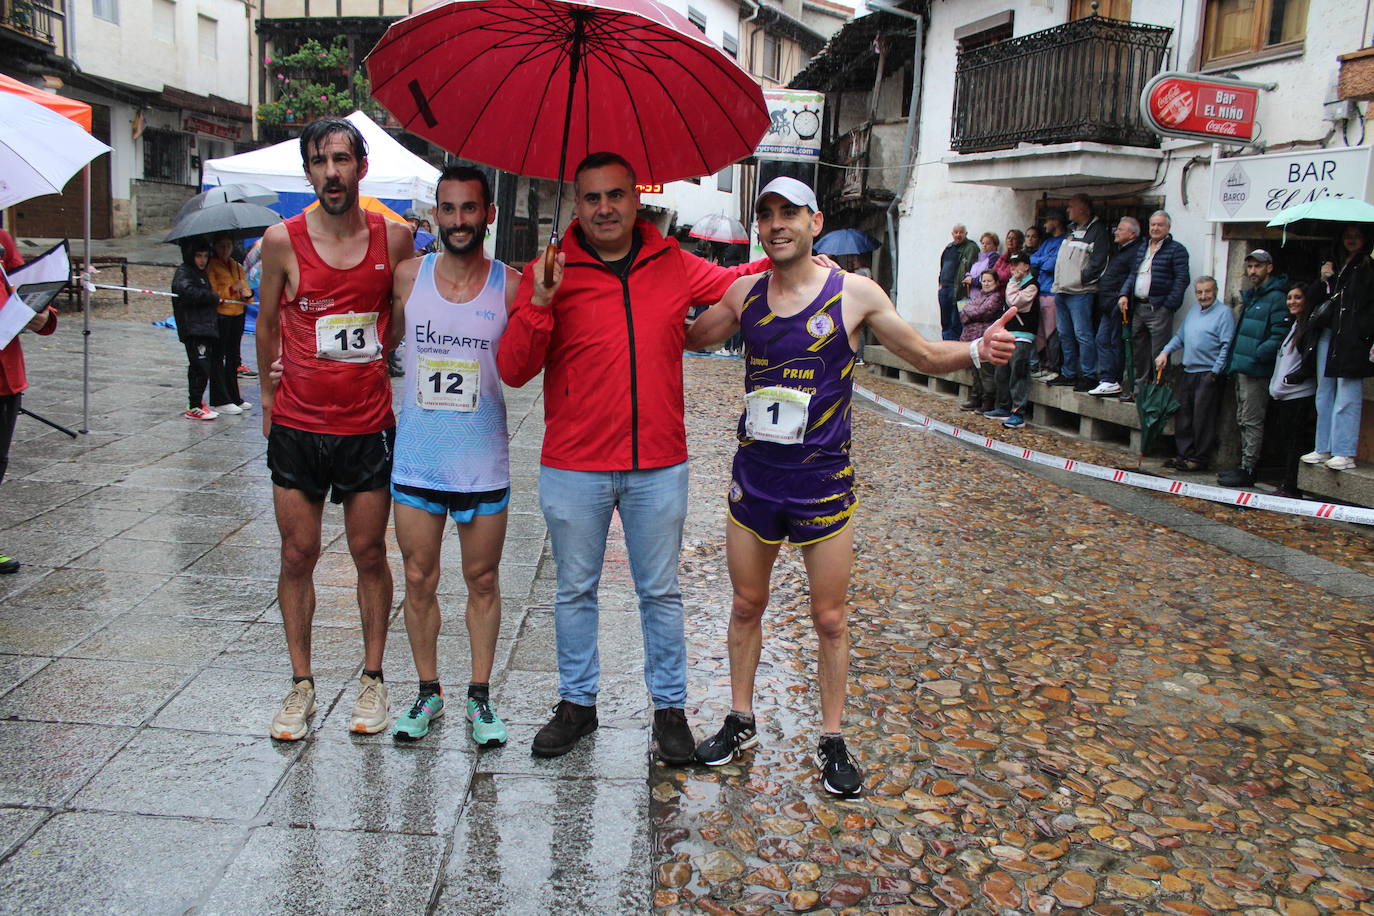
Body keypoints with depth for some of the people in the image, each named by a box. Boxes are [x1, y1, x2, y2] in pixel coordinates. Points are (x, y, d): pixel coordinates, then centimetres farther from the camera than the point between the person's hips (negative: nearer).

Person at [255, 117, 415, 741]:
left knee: (370, 554, 8)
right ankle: (301, 684, 21)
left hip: (369, 426, 0)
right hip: (297, 426, 0)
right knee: (297, 556, 6)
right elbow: (268, 321, 11)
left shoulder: (395, 238, -2)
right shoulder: (283, 241, -4)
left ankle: (372, 679, 23)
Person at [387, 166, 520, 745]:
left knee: (482, 581, 10)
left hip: (483, 463, -1)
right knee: (419, 581, 9)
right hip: (416, 459, 2)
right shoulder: (408, 276, 0)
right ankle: (428, 692, 27)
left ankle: (480, 697, 25)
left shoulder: (510, 286, -5)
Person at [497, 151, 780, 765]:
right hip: (573, 467, -1)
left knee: (661, 593, 12)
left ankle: (669, 707, 27)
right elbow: (514, 372, -9)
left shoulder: (674, 267, 2)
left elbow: (737, 281, 21)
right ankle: (577, 703, 31)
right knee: (575, 591, 13)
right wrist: (539, 305, -22)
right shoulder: (550, 272, -4)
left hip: (658, 467, 1)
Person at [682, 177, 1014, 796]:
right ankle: (740, 722, 32)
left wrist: (977, 349, -19)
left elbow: (926, 356, 1)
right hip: (753, 474, 3)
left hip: (822, 481, -3)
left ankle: (832, 742, 23)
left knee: (830, 619, 6)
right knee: (746, 606, 14)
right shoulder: (745, 293, 2)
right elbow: (690, 337, 18)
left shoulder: (856, 294, -7)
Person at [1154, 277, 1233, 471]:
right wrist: (1165, 352, 10)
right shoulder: (1193, 313, 18)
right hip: (1188, 373, 7)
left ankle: (1200, 458, 1)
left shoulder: (1224, 313, -5)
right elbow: (1179, 337, 26)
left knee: (1202, 418, -5)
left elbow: (1226, 346, -11)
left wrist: (1215, 372, -15)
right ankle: (1184, 454, 17)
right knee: (1183, 416, 8)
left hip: (1208, 374, -7)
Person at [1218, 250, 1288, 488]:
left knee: (1252, 421, -6)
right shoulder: (1250, 296, 18)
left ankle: (1248, 469, -2)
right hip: (1242, 368, 10)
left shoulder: (1276, 298, -11)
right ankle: (1244, 465, 23)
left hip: (1257, 370, -10)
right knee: (1243, 420, 15)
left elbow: (1279, 336, -20)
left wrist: (1257, 355, -22)